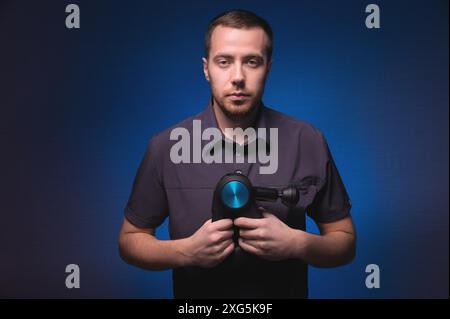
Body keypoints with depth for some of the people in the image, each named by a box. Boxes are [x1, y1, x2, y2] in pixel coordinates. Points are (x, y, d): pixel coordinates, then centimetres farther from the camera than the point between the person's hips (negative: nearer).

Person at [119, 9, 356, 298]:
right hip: (194, 293, 0)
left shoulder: (310, 143, -13)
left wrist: (297, 243, -23)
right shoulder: (165, 147, -13)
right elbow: (130, 240, -4)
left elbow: (345, 243, -4)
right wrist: (188, 251, -21)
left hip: (288, 291, 1)